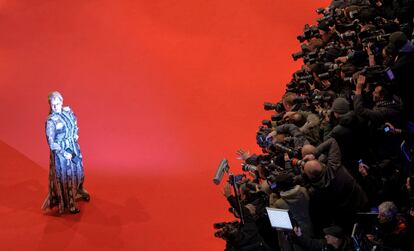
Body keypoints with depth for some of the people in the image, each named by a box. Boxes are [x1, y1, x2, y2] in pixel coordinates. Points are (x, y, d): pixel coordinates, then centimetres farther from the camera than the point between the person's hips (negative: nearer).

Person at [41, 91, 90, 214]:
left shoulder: (68, 111, -5)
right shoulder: (51, 121, -23)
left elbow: (74, 121, 19)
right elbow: (51, 142, -20)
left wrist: (75, 134, 8)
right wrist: (64, 154, -18)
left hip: (74, 147, 7)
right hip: (61, 150, -7)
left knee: (78, 170, 23)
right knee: (65, 176, 4)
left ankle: (80, 192, 50)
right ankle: (69, 204, 18)